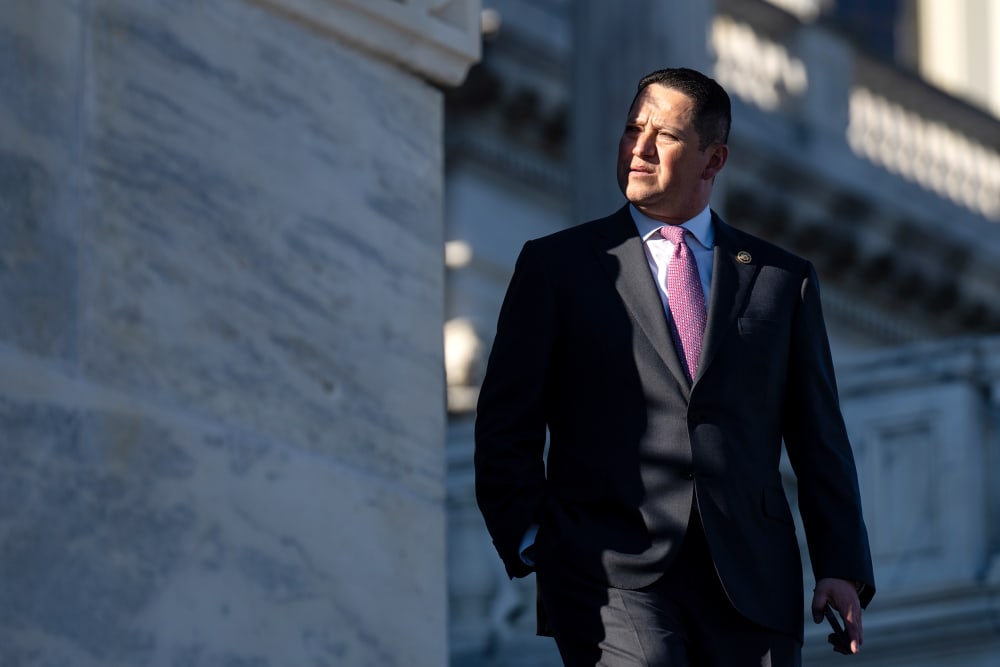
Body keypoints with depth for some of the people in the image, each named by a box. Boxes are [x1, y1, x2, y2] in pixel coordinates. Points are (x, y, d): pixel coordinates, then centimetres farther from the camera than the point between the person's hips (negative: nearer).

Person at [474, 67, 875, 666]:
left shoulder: (783, 279, 15)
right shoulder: (557, 267, 10)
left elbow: (819, 438, 13)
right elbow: (506, 426, 8)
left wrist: (843, 569, 1)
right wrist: (529, 544, -7)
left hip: (750, 589, 2)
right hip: (611, 581, -2)